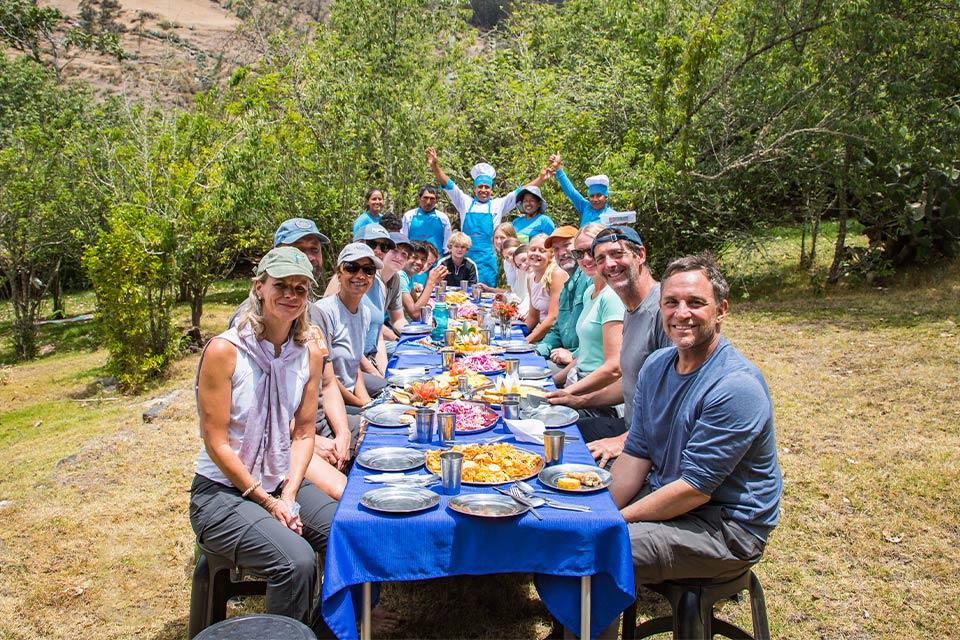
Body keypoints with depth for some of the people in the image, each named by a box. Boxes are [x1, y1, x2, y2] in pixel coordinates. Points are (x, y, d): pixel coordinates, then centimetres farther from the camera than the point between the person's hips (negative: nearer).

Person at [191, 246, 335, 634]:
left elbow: (304, 433, 4)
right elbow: (217, 442, -14)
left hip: (283, 484, 6)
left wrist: (289, 494, -10)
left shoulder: (310, 354, 1)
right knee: (296, 560, -28)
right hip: (223, 491, -5)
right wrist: (267, 502, -14)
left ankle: (323, 631, 11)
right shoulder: (224, 350, -15)